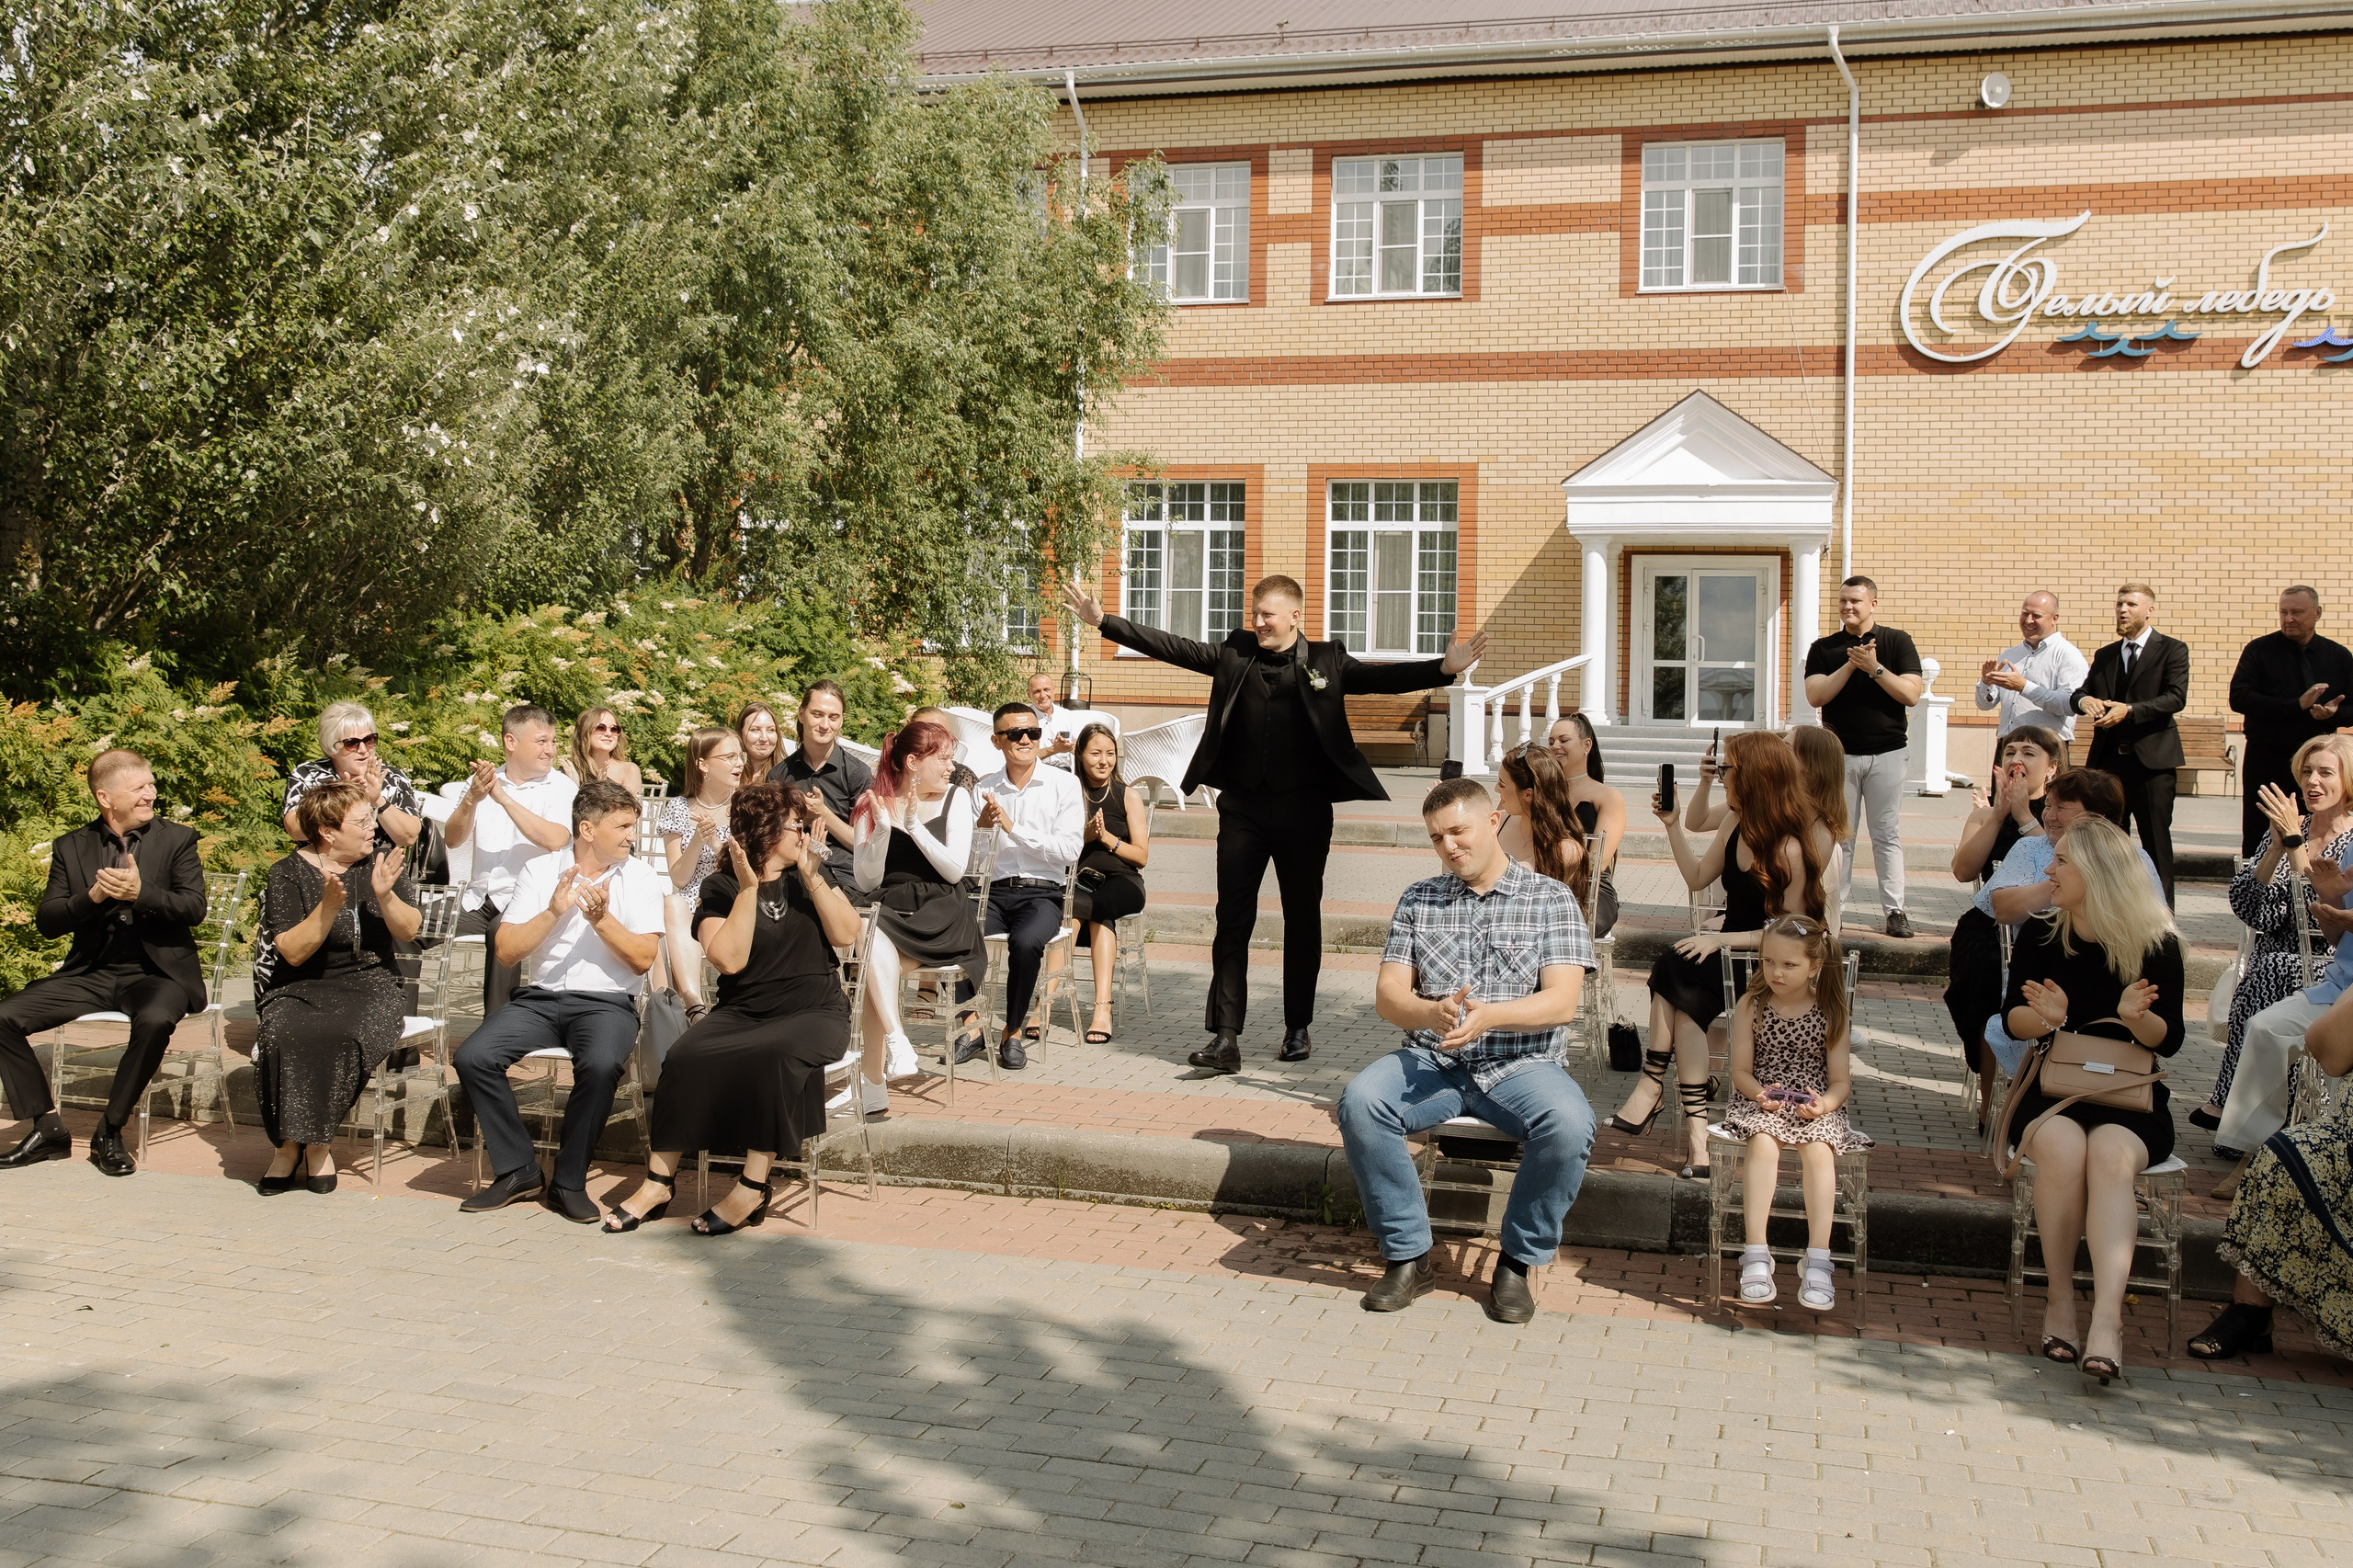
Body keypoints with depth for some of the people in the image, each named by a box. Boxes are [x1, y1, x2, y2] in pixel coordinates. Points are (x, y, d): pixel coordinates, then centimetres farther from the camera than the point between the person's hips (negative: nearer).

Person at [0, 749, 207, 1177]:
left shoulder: (177, 840, 1)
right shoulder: (71, 847, 8)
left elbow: (194, 908, -9)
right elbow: (46, 922, 1)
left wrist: (141, 892, -25)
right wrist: (93, 896, -17)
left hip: (156, 972, -4)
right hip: (91, 974, 4)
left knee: (155, 1021, -36)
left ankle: (109, 1132, -17)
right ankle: (47, 1128, 0)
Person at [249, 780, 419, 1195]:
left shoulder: (381, 863, 6)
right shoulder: (289, 874, 0)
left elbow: (409, 932, -1)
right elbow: (293, 953, -10)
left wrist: (384, 895, -19)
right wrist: (328, 907, -24)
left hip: (370, 987, 0)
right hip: (302, 989, 0)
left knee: (344, 1036, -32)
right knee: (284, 1034, -32)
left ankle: (315, 1141, -13)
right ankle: (292, 1142, -13)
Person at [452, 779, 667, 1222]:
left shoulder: (640, 878, 5)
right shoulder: (540, 871, 7)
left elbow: (643, 959, -5)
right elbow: (506, 952, 0)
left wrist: (601, 919, -17)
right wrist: (553, 912, -12)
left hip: (607, 1002, -2)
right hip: (540, 997, 2)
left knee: (600, 1066, -34)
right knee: (473, 1057, -22)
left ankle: (568, 1182, -14)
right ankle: (518, 1170, -5)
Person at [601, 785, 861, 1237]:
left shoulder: (810, 876, 13)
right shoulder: (722, 887, 4)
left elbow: (846, 934, 0)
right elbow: (729, 958, -11)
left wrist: (811, 878, -7)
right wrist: (749, 889, -13)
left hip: (814, 1013, 0)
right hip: (742, 1011, 0)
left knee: (775, 1054, -34)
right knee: (686, 1056, -28)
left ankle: (753, 1187, -28)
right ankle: (660, 1181, -17)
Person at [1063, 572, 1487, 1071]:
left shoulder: (1327, 661, 2)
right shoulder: (1234, 653, 6)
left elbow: (1382, 677, -8)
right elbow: (1169, 646, 5)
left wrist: (1445, 668, -23)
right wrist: (1103, 620, -1)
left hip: (1303, 809, -1)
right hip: (1243, 806, 1)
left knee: (1302, 919, 9)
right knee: (1232, 920, -2)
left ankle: (1298, 1028, 24)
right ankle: (1225, 1038, -1)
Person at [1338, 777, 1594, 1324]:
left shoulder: (1551, 900, 4)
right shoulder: (1419, 900, 13)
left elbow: (1561, 1002, -7)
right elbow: (1388, 995, 4)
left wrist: (1489, 1015, -25)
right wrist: (1433, 1013, -20)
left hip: (1520, 1066, -2)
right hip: (1431, 1063, 2)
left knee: (1569, 1125, -33)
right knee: (1359, 1101, -28)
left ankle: (1517, 1262, -9)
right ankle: (1408, 1255, -12)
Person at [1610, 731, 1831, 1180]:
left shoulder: (1791, 847, -17)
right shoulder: (1737, 824, 7)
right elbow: (1697, 877, 19)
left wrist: (1721, 939, -23)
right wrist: (1671, 823, 12)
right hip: (1729, 951, 7)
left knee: (1674, 972, -31)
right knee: (1685, 1000, -27)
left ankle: (1652, 1085, -24)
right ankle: (1697, 1126, -31)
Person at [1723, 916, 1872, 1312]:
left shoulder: (1830, 1012, 2)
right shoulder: (1750, 1007, 2)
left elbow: (1840, 1080, 2)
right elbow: (1741, 1072, 2)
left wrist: (1824, 1103, -20)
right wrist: (1761, 1094, -19)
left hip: (1815, 1105, 0)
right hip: (1761, 1103, 0)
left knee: (1818, 1149, -31)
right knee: (1763, 1143, -32)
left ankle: (1817, 1261, -29)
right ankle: (1756, 1255, -32)